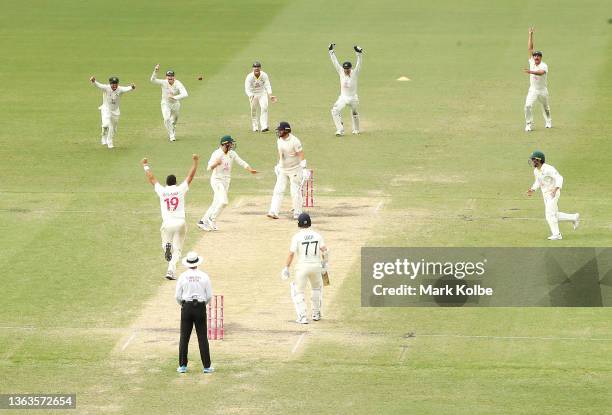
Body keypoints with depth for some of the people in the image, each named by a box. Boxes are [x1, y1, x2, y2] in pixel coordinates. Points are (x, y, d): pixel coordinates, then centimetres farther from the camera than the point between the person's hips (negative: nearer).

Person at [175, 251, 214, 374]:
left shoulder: (183, 276, -3)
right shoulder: (204, 276, -3)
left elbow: (178, 296, -1)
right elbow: (209, 295, 0)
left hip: (186, 308, 0)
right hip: (200, 307, 0)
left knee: (184, 337, 5)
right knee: (202, 337, 3)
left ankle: (182, 366, 4)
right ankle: (207, 366, 3)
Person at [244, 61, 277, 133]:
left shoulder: (264, 75, -16)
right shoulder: (249, 77, -22)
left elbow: (268, 86, -16)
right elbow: (247, 89, -27)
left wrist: (270, 95, -32)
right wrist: (251, 97, -46)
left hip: (262, 93, 0)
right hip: (253, 94, 0)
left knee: (264, 108, -17)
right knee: (253, 110, 3)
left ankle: (264, 127, -20)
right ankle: (255, 127, 20)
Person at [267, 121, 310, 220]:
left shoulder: (294, 141, -19)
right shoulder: (279, 140, 1)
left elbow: (301, 154, -18)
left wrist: (303, 168, -24)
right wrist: (278, 165, 20)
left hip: (294, 169, -6)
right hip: (282, 169, 6)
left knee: (295, 191, 1)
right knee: (278, 190, -2)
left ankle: (297, 213, 13)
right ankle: (273, 212, -6)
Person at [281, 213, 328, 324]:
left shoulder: (297, 237, -7)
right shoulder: (317, 236, 3)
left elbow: (291, 254, -11)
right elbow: (324, 250, -6)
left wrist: (286, 268, -6)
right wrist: (324, 264, 3)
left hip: (302, 266, -3)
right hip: (316, 265, 3)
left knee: (299, 292, 10)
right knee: (317, 288, 28)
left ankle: (302, 317, -3)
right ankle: (316, 314, 31)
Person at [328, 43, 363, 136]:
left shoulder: (354, 73, -9)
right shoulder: (341, 72, -2)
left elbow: (359, 63, -20)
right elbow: (335, 62, -1)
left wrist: (359, 54, -35)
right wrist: (331, 51, -5)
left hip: (353, 98, -1)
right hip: (343, 98, 1)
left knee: (355, 114, 14)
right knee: (335, 111, -20)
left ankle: (356, 130, 39)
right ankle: (340, 130, -21)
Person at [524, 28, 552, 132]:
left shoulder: (544, 66, -15)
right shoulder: (532, 62, -2)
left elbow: (541, 72, -38)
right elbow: (530, 48, -3)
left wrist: (531, 72, -55)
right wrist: (530, 35, -7)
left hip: (542, 90, -2)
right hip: (533, 90, 2)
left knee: (545, 107, 16)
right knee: (528, 106, -17)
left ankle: (548, 122, 38)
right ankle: (529, 124, -9)